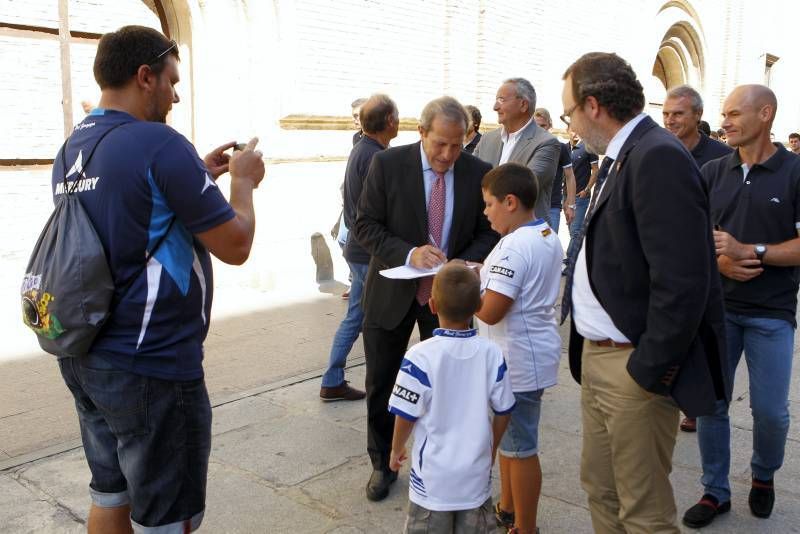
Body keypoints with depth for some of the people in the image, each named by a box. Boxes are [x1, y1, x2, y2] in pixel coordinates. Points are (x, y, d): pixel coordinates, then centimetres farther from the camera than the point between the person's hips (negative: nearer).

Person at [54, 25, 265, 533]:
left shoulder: (71, 149, 8)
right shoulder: (159, 143, -18)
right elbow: (235, 246, -14)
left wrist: (199, 176, 17)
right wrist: (244, 181, 3)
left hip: (84, 357, 9)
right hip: (151, 367, -9)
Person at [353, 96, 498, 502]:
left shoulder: (479, 173, -8)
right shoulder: (387, 164, -12)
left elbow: (487, 232, 0)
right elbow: (366, 225, -10)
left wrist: (464, 264, -21)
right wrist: (408, 254, -26)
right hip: (393, 290, 0)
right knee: (381, 383, 11)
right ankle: (382, 464, 32)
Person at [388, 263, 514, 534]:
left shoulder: (420, 356, -20)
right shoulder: (492, 353, -11)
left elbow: (406, 415, -13)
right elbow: (503, 411, -1)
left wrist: (396, 450, 7)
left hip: (434, 475, -2)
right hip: (477, 473, 3)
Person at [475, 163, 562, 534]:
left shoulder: (515, 246, -25)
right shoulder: (548, 237, 6)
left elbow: (490, 311, -27)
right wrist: (483, 274, 7)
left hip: (518, 362, -10)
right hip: (529, 354, 10)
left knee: (519, 447, 5)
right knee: (508, 437, 23)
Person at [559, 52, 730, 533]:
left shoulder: (659, 158, -20)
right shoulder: (628, 156, 11)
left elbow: (681, 280, -25)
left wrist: (649, 370, -19)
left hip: (634, 367, -9)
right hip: (598, 356, 9)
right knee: (601, 489, 22)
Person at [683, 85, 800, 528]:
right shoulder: (712, 172, 4)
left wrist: (749, 251, -20)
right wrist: (718, 260, -12)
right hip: (716, 307, 3)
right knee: (709, 403, 6)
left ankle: (763, 475, 33)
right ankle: (715, 491, 23)